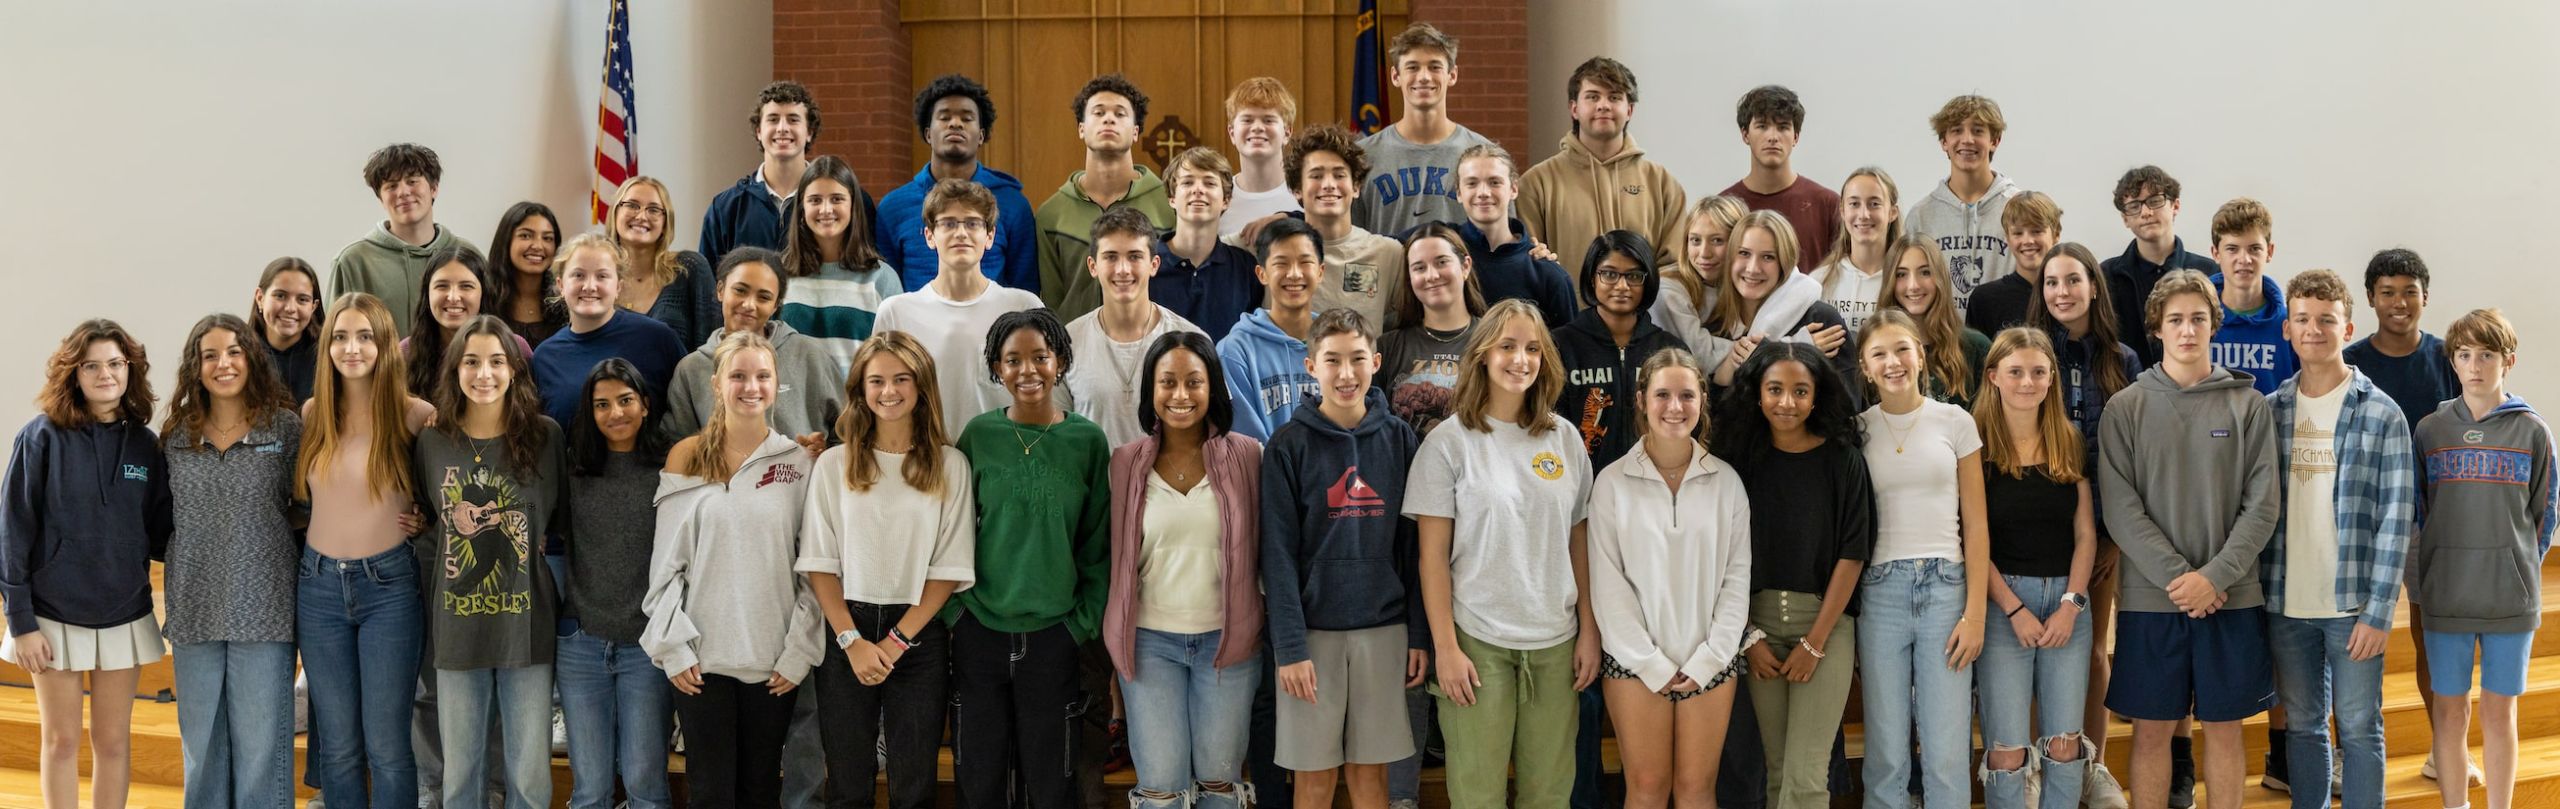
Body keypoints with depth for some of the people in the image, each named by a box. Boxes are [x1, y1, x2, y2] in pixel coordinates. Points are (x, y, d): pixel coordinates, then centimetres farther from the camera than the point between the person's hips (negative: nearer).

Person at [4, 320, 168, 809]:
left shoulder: (146, 446, 2)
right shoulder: (42, 438, -7)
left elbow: (160, 536, 4)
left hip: (123, 618, 2)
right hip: (55, 617, -2)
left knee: (113, 741, 9)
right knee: (61, 741, 6)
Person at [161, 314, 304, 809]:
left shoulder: (286, 428, -2)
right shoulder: (175, 437, 7)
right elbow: (165, 520, 15)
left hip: (263, 611, -3)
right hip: (196, 612, 3)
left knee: (260, 742, 0)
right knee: (201, 741, 12)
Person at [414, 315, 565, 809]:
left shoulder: (546, 436, -2)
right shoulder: (432, 442, 4)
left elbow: (565, 520, 8)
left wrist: (542, 551, -2)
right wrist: (451, 542, 4)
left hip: (527, 623, -2)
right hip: (457, 625, 2)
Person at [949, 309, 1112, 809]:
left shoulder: (1087, 440, 0)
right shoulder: (978, 435, 0)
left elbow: (1098, 544, 4)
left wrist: (1084, 623, -1)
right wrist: (954, 612, 0)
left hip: (1053, 636, -1)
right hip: (978, 633, 1)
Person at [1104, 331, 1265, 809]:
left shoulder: (1247, 457, -3)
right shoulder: (1125, 464, 0)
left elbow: (1263, 551, 4)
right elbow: (1115, 559, 6)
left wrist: (1269, 629, 2)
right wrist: (1113, 644, 8)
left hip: (1227, 639, 0)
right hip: (1150, 641, 0)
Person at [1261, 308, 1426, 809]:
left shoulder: (1398, 438, 4)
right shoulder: (1290, 443, -4)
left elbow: (1413, 544, 5)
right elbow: (1279, 552, -7)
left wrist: (1419, 635, 0)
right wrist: (1289, 646, -13)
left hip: (1384, 627, 2)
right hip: (1313, 627, -2)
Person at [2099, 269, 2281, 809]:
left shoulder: (2249, 405, 4)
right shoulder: (2125, 409, 2)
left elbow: (2263, 505, -2)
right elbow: (2120, 508, -6)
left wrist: (2215, 575, -13)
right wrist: (2175, 576, -15)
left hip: (2232, 597, 1)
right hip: (2149, 598, -1)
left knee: (2224, 726, 8)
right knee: (2151, 729, 4)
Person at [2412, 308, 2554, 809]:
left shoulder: (2532, 431, 1)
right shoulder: (2430, 429, 3)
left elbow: (2544, 516, 8)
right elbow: (2411, 516, 6)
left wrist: (2521, 572, 5)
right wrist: (2417, 587, 3)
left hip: (2511, 599, -1)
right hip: (2444, 597, 1)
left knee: (2500, 711, 6)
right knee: (2450, 711, 6)